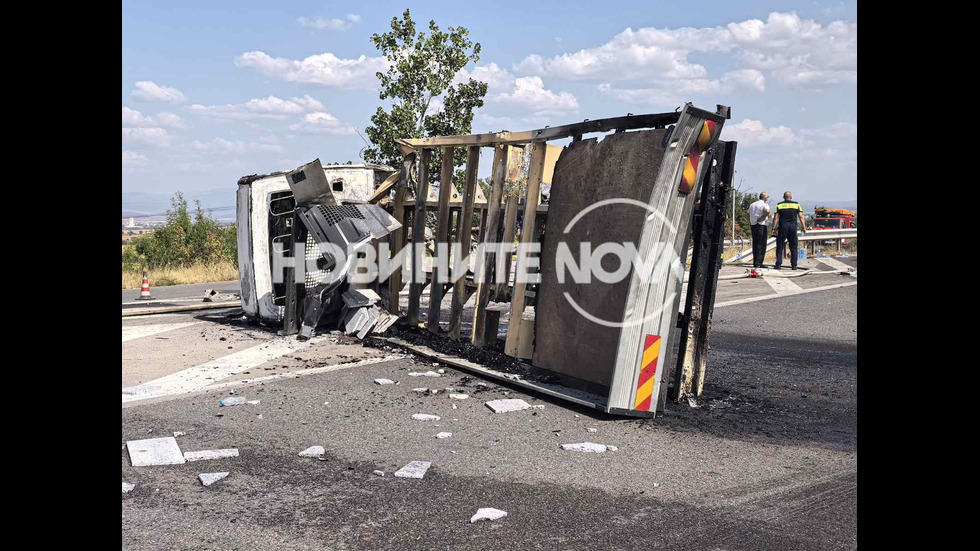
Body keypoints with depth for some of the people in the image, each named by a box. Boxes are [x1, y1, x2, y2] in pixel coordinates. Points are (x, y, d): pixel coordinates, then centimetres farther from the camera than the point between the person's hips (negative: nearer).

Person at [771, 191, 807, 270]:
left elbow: (776, 218, -2)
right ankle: (794, 265, 6)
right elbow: (801, 217, 1)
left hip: (782, 226, -1)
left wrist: (773, 229, -2)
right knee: (793, 247, 9)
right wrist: (803, 227, 4)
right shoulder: (796, 204, 8)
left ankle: (778, 264, -3)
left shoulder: (779, 205, 5)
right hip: (793, 226, 1)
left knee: (780, 246, 4)